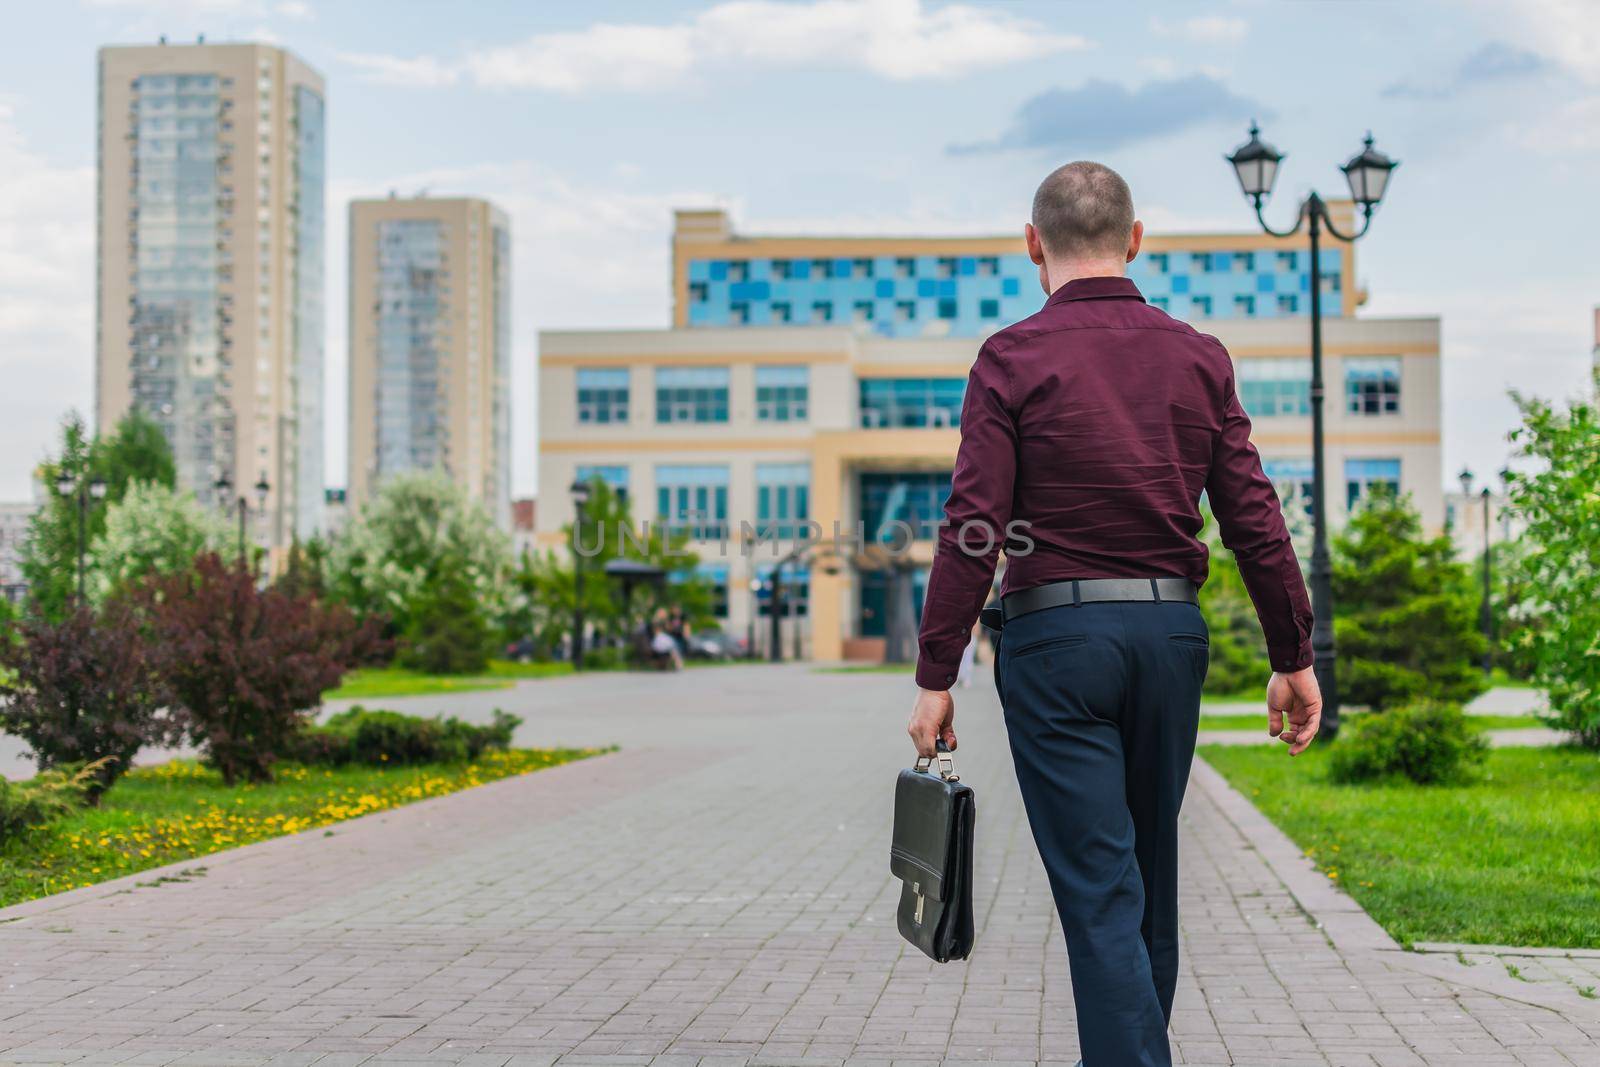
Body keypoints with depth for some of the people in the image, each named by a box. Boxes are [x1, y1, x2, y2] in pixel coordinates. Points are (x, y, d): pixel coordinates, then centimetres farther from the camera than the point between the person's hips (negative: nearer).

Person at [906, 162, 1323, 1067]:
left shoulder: (1014, 358, -5)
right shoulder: (1198, 358, 5)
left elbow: (973, 530, -11)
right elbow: (1255, 520, 3)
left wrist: (936, 677, -7)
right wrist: (1294, 656, 11)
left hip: (1055, 636, -4)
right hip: (1172, 631, 4)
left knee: (1099, 888, -3)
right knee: (1151, 878, 18)